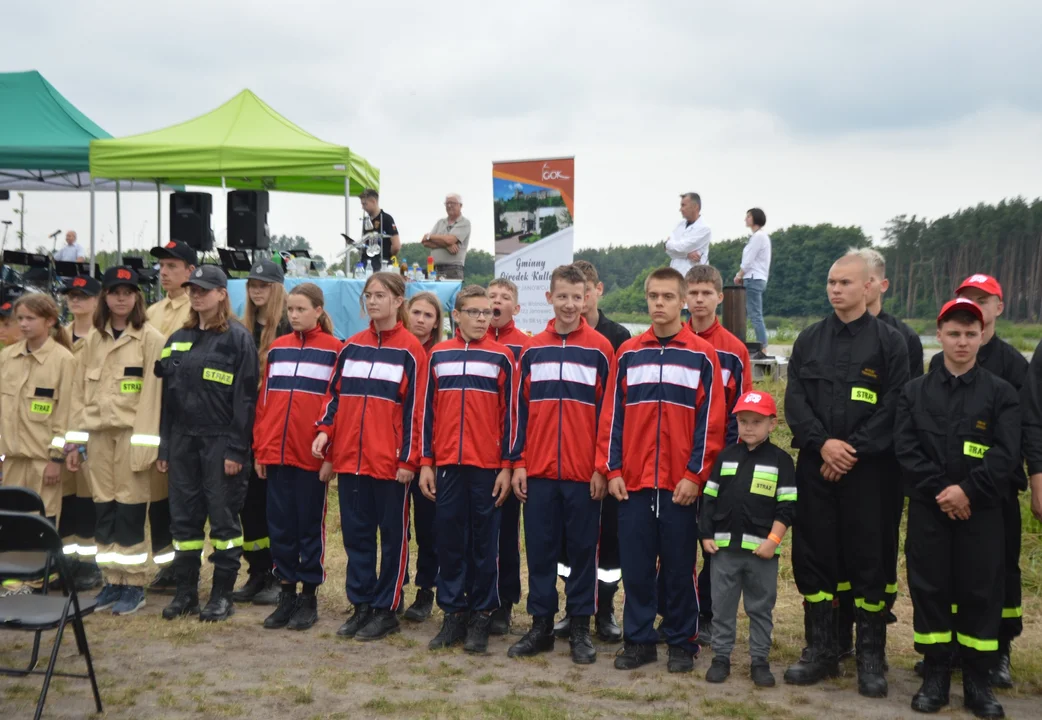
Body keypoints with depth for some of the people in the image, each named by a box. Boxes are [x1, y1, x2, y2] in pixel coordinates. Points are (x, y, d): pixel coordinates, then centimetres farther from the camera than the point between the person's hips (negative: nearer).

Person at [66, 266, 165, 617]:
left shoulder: (150, 338, -4)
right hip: (98, 434, 5)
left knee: (130, 510, -2)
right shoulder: (93, 340, 13)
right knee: (104, 510, 8)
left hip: (131, 434, -5)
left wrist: (144, 444, -15)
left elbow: (152, 392, -9)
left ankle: (134, 585, 8)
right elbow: (80, 391, 12)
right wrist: (75, 440, 7)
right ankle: (112, 582, 18)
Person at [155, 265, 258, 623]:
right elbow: (167, 395, 15)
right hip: (182, 442, 6)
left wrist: (236, 449, -15)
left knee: (223, 517, 1)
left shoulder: (237, 338, -5)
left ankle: (223, 594, 10)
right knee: (184, 517, 9)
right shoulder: (177, 339, 14)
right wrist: (164, 446, 10)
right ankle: (185, 591, 19)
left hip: (220, 442, -6)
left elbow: (244, 397, -10)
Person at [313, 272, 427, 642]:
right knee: (355, 534, 11)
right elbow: (336, 394, 14)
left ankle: (386, 609, 15)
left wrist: (408, 458, -11)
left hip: (390, 461, -5)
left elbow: (414, 407, -7)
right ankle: (361, 606, 21)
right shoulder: (352, 346, 11)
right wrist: (326, 429, -3)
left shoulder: (410, 350, -4)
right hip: (349, 457, 5)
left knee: (393, 536, 5)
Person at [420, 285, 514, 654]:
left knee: (485, 542, 4)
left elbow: (509, 414, 0)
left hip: (487, 467, -2)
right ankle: (453, 613, 18)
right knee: (449, 540, 7)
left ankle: (481, 616, 15)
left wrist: (507, 465, -4)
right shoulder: (438, 355, 8)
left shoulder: (501, 357, 2)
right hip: (447, 465, 2)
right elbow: (427, 411, 9)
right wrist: (426, 462, 4)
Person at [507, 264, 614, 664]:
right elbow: (520, 408, 9)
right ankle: (541, 626, 19)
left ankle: (580, 628, 17)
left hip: (584, 471, -2)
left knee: (583, 550, 6)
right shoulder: (532, 350, 8)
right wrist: (517, 462, 4)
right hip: (538, 470, 3)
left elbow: (610, 410, -1)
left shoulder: (600, 349, -1)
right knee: (540, 550, 8)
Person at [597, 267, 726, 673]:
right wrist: (611, 469, 0)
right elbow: (612, 416, 7)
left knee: (680, 567, 6)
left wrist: (695, 474, -9)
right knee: (635, 566, 7)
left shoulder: (702, 355, 0)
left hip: (682, 484, -2)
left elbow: (711, 421, -3)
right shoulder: (628, 354, 7)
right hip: (632, 482, 2)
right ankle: (638, 640, 20)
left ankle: (682, 643, 19)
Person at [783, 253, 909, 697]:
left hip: (865, 469, -3)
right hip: (814, 465, 3)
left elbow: (892, 407, -6)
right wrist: (823, 442, -12)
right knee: (813, 557, 6)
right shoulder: (809, 340, 10)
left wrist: (854, 450, -14)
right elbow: (794, 400, 3)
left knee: (867, 561, 1)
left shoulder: (889, 341, 1)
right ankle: (820, 651, 18)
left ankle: (871, 659, 13)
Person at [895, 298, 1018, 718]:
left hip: (981, 511, -1)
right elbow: (905, 448, -2)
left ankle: (978, 681, 14)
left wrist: (968, 491, -16)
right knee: (929, 588, 4)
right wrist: (939, 490, -13)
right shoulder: (915, 391, 7)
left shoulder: (1000, 393, 3)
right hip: (928, 509, 1)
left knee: (981, 592, 3)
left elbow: (1007, 453, -6)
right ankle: (935, 675, 15)